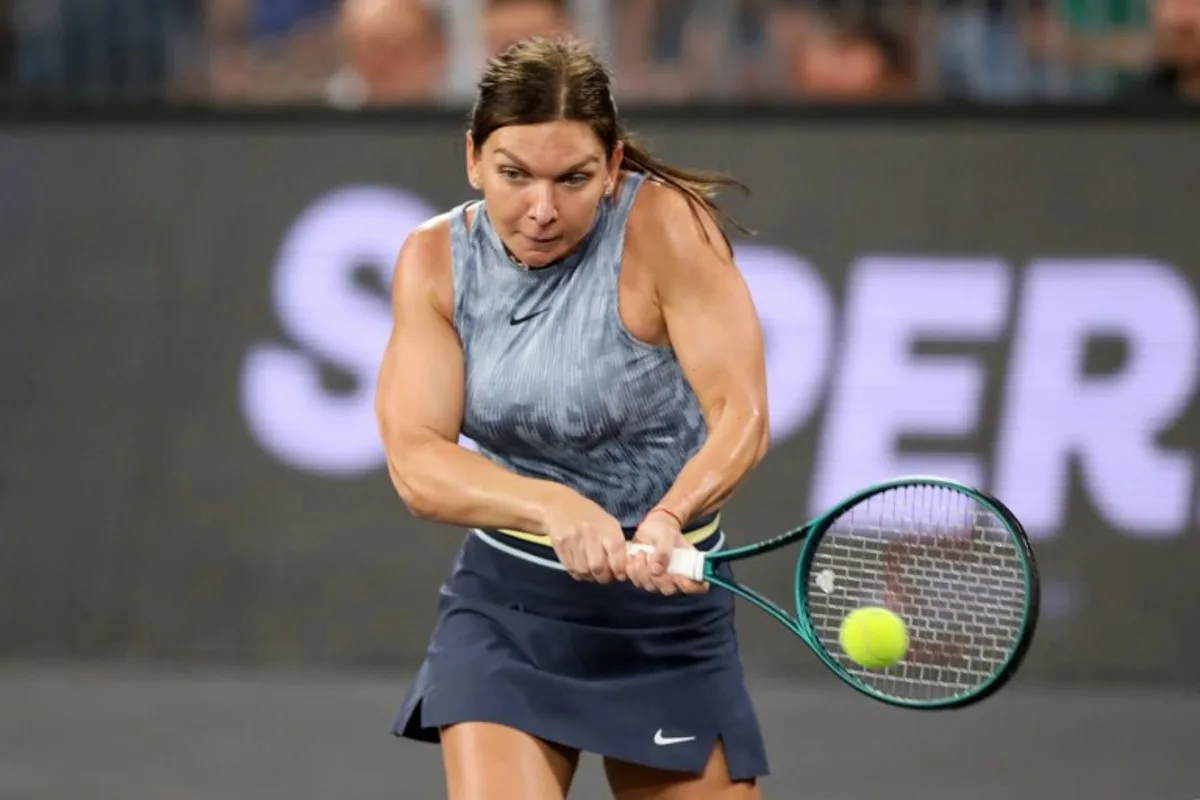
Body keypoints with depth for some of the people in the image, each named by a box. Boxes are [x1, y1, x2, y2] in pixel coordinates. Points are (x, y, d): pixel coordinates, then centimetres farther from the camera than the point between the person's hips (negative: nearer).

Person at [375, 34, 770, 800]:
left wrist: (667, 518, -43)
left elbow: (742, 415, -23)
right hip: (504, 608, 2)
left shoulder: (665, 227, -16)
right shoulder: (435, 261, -6)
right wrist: (553, 507, -33)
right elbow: (417, 462, -15)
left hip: (669, 606, -1)